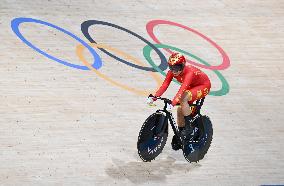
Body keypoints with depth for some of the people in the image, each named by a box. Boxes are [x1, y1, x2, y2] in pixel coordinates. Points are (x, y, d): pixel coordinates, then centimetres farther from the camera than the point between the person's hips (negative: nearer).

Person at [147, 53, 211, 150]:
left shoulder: (189, 72, -38)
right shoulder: (172, 72, -18)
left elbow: (182, 90, -48)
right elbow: (164, 85, -25)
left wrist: (172, 103, -59)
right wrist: (154, 97, -39)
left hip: (203, 86, -7)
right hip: (192, 86, 7)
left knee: (183, 99, -29)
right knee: (180, 110, -3)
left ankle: (190, 128, -17)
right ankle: (180, 136, 16)